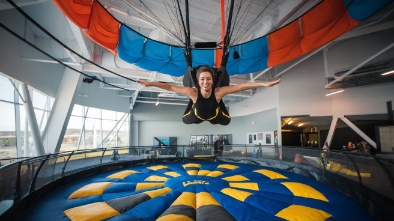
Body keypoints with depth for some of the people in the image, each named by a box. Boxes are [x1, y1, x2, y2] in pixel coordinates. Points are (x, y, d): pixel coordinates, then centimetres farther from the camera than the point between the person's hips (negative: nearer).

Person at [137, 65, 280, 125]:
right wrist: (150, 84, -38)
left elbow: (241, 86, -41)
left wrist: (264, 84, -44)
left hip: (215, 116, 0)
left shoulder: (218, 92, -39)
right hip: (197, 115, 0)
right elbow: (170, 87, -35)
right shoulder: (193, 92, -39)